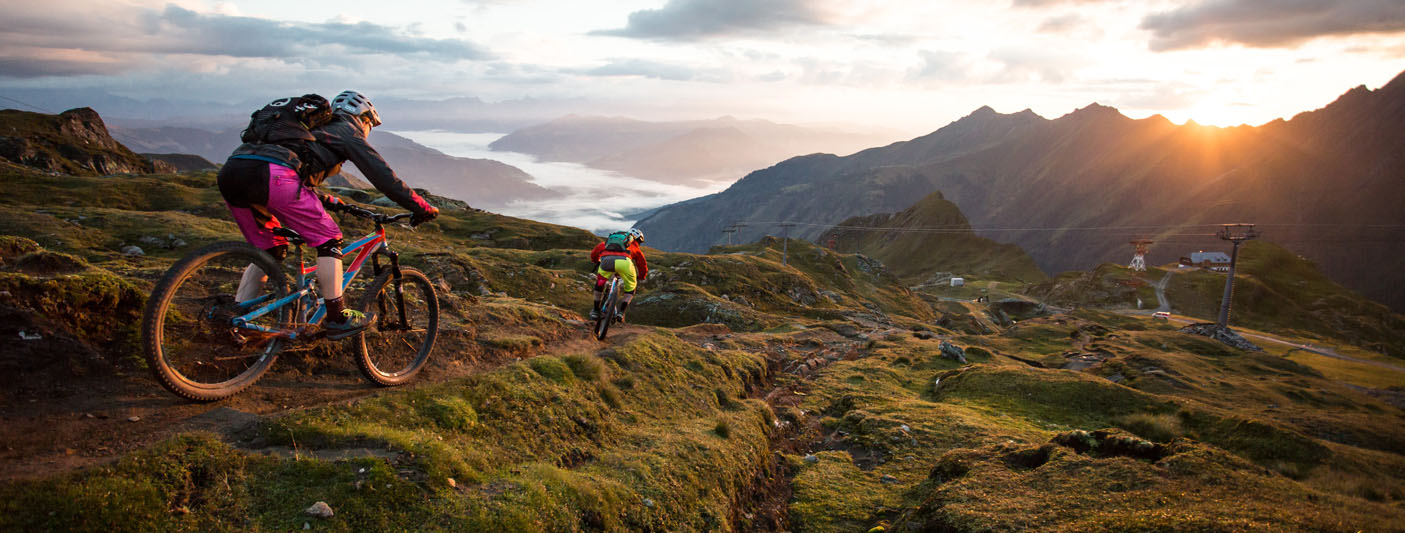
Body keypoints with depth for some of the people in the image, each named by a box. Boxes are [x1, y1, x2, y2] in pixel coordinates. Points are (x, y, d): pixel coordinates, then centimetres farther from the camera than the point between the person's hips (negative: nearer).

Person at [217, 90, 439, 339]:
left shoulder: (314, 127, 38)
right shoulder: (346, 130, 17)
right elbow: (383, 175, 9)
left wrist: (327, 201, 56)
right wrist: (422, 207, 12)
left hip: (230, 173, 9)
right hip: (271, 175, -8)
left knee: (270, 250, 24)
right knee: (329, 240, 4)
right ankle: (338, 318, 5)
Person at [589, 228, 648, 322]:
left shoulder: (609, 239, 42)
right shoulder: (634, 246, 36)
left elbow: (594, 253, 40)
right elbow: (643, 265, 42)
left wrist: (596, 263, 60)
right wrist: (640, 278, 60)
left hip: (606, 260, 2)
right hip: (624, 261, -2)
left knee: (600, 282, 31)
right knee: (630, 288, 24)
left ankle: (595, 311, 30)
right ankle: (621, 312, 11)